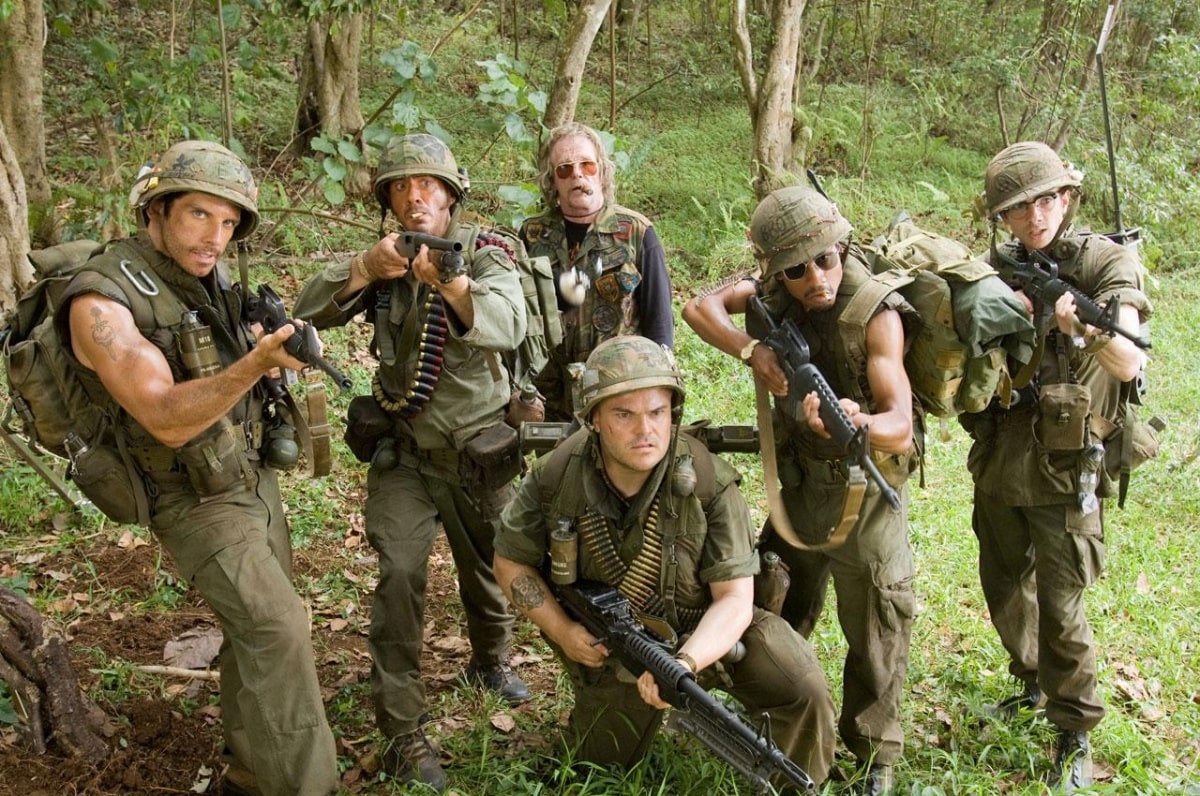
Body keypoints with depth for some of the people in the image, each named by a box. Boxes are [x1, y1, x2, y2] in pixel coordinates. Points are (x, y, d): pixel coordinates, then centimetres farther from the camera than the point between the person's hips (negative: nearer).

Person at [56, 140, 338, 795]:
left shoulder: (207, 277, 2)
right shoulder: (102, 301, -20)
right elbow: (168, 418, -29)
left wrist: (278, 338, -5)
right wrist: (255, 364, -42)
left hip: (256, 478, 7)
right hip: (197, 501, -7)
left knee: (257, 631, 14)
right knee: (278, 628, -16)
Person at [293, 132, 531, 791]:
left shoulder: (486, 254, -8)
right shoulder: (384, 260, 1)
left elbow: (508, 327, -29)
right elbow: (309, 312, -11)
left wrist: (450, 283, -47)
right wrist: (364, 270, -28)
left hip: (477, 449, 0)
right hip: (402, 451, 1)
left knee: (487, 568, 16)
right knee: (399, 575, -13)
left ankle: (490, 661, 46)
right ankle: (402, 734, -5)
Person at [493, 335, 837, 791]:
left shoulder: (707, 480, -27)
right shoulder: (555, 478, -21)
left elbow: (734, 597, -25)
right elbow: (510, 562, -4)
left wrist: (685, 663, -43)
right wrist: (561, 630, -16)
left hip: (704, 625, -1)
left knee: (804, 686, -23)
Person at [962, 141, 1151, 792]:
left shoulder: (1105, 262, -11)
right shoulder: (995, 268, 2)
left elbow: (1129, 363, -26)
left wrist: (1088, 327, -44)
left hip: (1063, 472, -5)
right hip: (998, 463, 5)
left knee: (1060, 610, -2)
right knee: (1005, 591, 19)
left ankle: (1075, 735, 18)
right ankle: (1034, 686, 44)